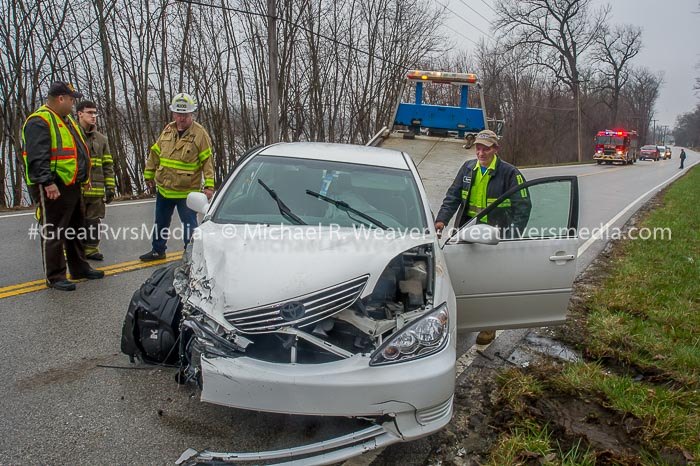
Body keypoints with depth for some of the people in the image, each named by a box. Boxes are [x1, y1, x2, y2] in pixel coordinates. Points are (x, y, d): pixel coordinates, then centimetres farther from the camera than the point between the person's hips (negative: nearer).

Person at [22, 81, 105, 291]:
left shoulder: (66, 120, 17)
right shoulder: (39, 122, -14)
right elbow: (37, 157, -23)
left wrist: (83, 177, 22)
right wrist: (47, 183, -29)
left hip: (72, 186, 10)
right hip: (53, 189, -10)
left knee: (76, 230, 18)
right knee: (53, 234, -1)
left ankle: (79, 268, 30)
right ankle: (54, 277, 7)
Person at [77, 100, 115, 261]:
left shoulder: (101, 139, 14)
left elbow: (108, 165, 14)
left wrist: (110, 187, 8)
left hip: (96, 189, 4)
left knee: (93, 221, 10)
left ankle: (91, 249, 21)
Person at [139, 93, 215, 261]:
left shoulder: (200, 134, -12)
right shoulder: (167, 131, 4)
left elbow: (208, 161, -14)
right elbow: (155, 154, 12)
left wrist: (209, 185, -21)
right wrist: (149, 176, 15)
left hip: (187, 192, -6)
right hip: (163, 189, 6)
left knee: (189, 226, 3)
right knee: (161, 223, 21)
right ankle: (157, 250, 39)